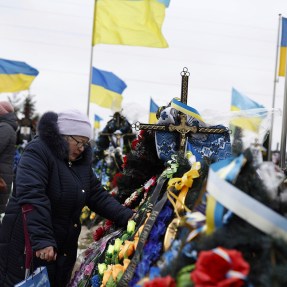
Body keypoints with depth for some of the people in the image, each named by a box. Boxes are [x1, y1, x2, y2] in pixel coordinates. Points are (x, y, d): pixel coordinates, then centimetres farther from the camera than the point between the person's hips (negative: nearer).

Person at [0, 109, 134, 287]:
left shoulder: (81, 161, 10)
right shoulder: (38, 153, -16)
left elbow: (98, 196, 8)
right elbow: (31, 197, -27)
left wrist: (126, 217, -7)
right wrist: (42, 240, -36)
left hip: (63, 250, 8)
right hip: (28, 247, -7)